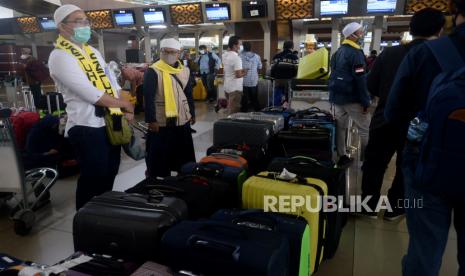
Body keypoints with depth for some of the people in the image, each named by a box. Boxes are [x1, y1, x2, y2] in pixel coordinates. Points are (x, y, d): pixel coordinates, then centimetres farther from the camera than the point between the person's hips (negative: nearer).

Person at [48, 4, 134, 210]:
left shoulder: (93, 52, 15)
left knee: (110, 173, 18)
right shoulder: (59, 57, -12)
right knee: (93, 177, 2)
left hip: (110, 121, 8)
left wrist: (125, 111, 0)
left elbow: (112, 82, 15)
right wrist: (125, 104, -10)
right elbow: (90, 94, -20)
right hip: (87, 127, -8)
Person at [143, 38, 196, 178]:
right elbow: (148, 98, -13)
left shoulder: (185, 71, 8)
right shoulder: (153, 71, -10)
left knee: (184, 155, 16)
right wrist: (151, 120, -17)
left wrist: (192, 113, 17)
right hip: (161, 123, -5)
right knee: (160, 157, 4)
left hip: (182, 121, 6)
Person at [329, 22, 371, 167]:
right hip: (352, 98, -8)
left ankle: (342, 156, 17)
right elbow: (360, 79, -19)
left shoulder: (338, 52, 13)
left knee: (340, 127, 12)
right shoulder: (356, 53, -14)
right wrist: (366, 101, -16)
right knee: (365, 129, 0)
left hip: (337, 96, 9)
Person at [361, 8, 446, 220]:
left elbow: (371, 86, -3)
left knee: (375, 163, 14)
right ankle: (394, 209, 27)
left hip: (385, 119, 1)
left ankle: (370, 207, 23)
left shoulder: (389, 53, -7)